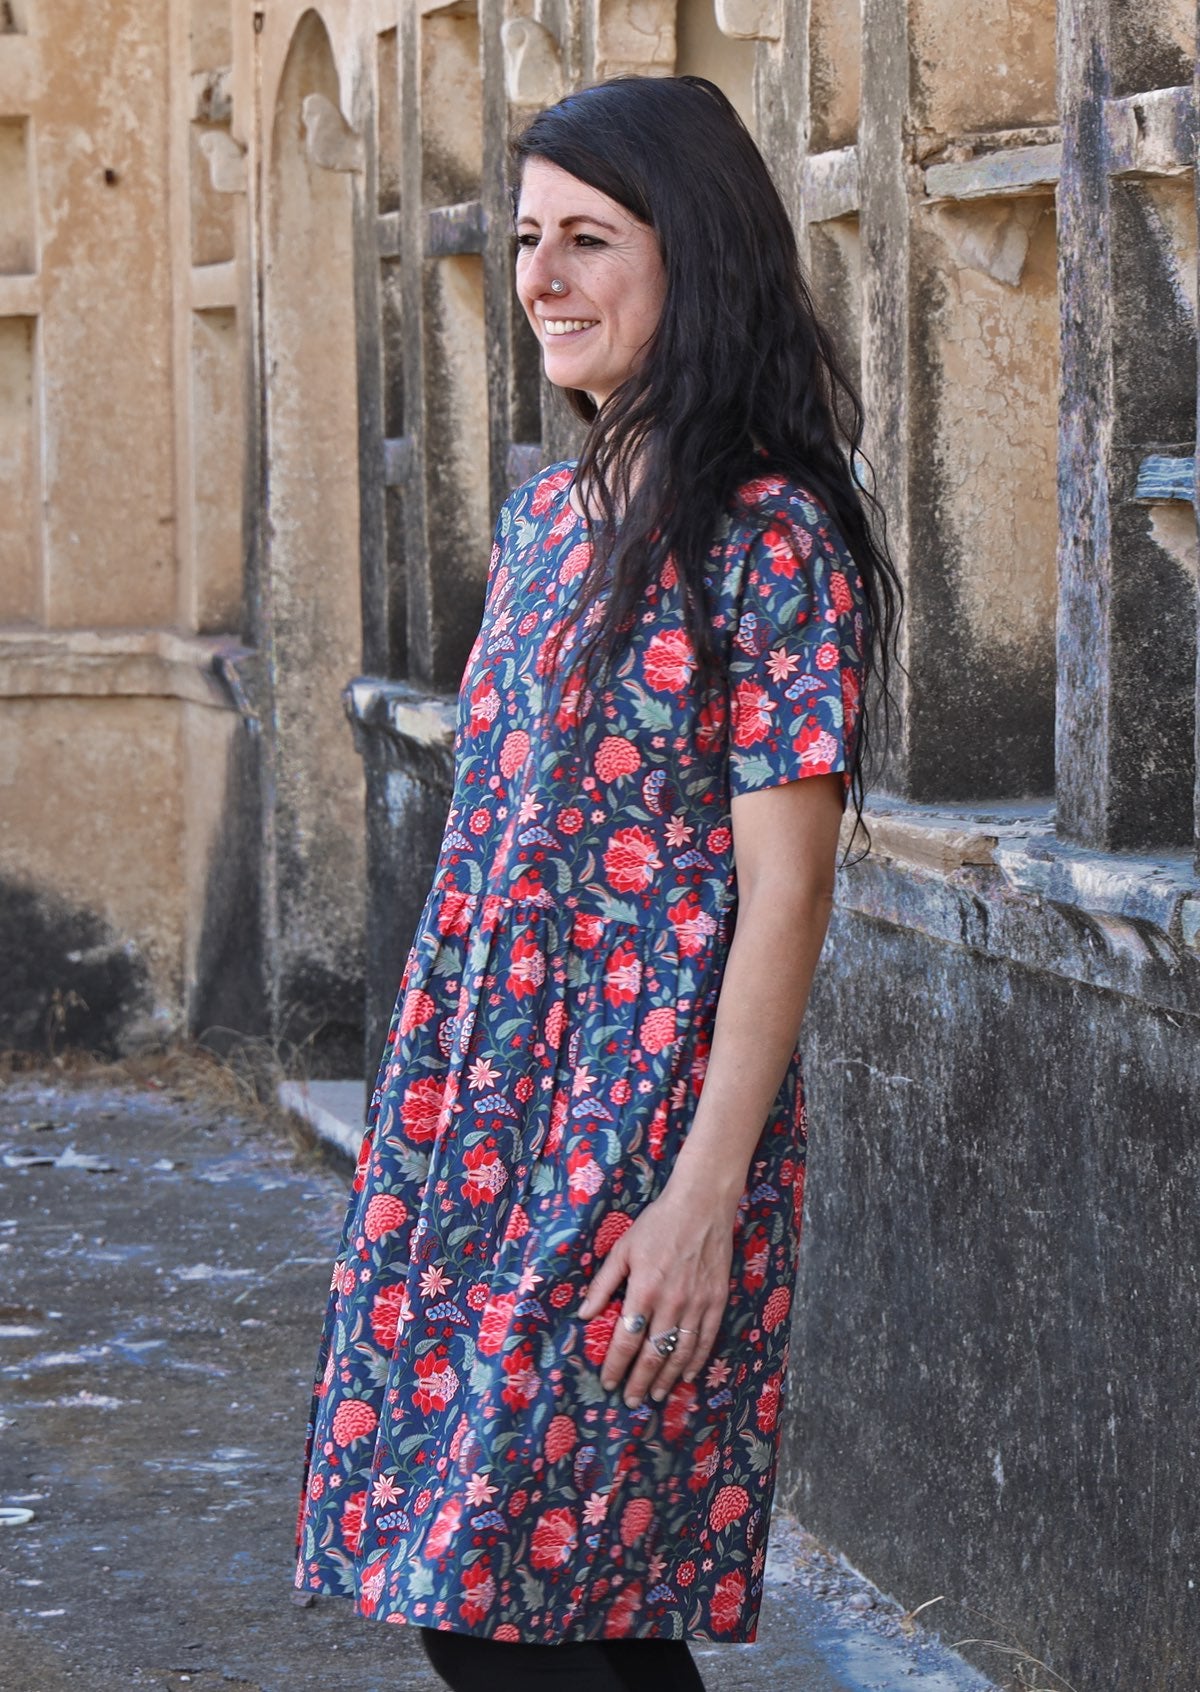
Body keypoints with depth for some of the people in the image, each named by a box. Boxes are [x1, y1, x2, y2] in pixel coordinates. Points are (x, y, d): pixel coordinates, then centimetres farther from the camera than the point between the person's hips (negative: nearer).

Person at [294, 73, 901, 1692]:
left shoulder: (768, 536, -11)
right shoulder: (548, 512, 13)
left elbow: (783, 891, -14)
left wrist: (705, 1191, -19)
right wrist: (431, 1117, 17)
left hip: (645, 1131, -7)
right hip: (479, 1115, 8)